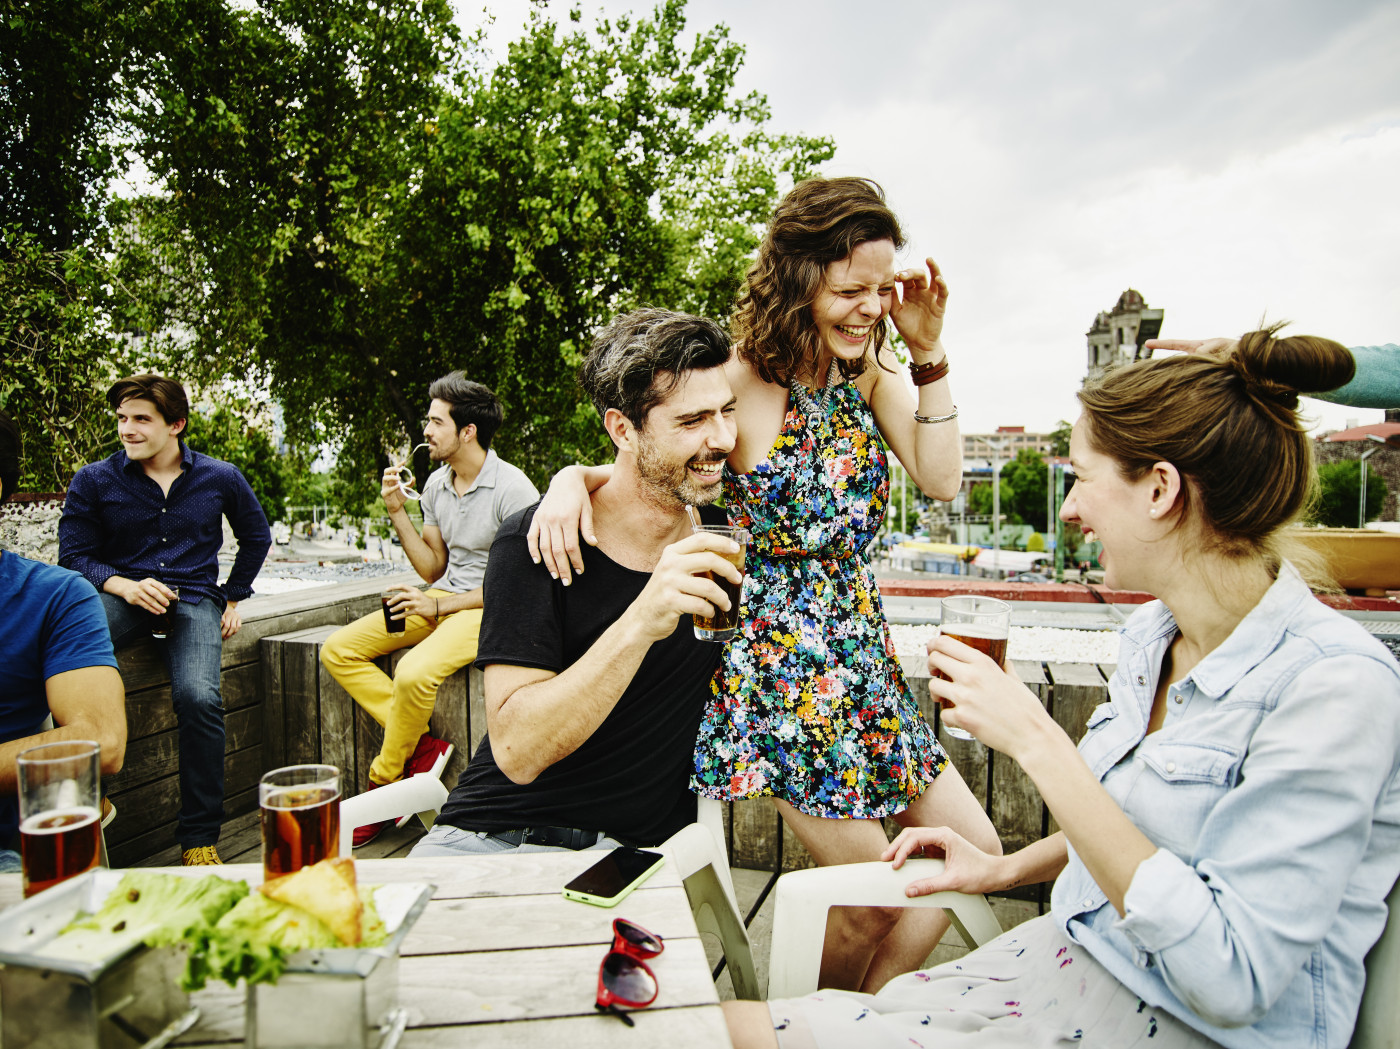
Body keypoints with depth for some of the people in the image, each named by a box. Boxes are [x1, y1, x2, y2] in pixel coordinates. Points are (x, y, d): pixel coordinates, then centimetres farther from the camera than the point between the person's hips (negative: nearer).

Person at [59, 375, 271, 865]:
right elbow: (74, 556, 4)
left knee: (199, 697, -30)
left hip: (193, 598, 0)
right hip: (121, 595, 1)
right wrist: (124, 585, -15)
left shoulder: (221, 478, 8)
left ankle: (199, 839, -15)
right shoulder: (93, 481, 6)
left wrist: (233, 598, 17)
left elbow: (256, 537, 23)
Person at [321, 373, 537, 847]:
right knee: (338, 650, -3)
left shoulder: (513, 489, -16)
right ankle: (422, 746, -10)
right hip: (443, 599, 8)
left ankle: (382, 784, -5)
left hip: (493, 609, -8)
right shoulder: (436, 484, 8)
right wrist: (397, 513, 0)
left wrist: (440, 605, -15)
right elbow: (434, 568, 11)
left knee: (415, 672, -32)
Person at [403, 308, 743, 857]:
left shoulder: (721, 536, 0)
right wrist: (640, 625, -31)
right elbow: (516, 751, -18)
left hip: (634, 849, 3)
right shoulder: (534, 542, -12)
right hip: (490, 836, -2)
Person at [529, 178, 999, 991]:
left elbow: (942, 480, -4)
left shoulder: (872, 368, 3)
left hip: (864, 650, 7)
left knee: (975, 853, 13)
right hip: (779, 661, -7)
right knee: (877, 897, 4)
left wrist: (930, 352, -10)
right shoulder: (741, 381, -15)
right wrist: (571, 480, -27)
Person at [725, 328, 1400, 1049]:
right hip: (1072, 957, 7)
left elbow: (1230, 979, -26)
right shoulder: (1152, 632, 3)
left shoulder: (1336, 684, -22)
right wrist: (1005, 868, 10)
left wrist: (1037, 742, -28)